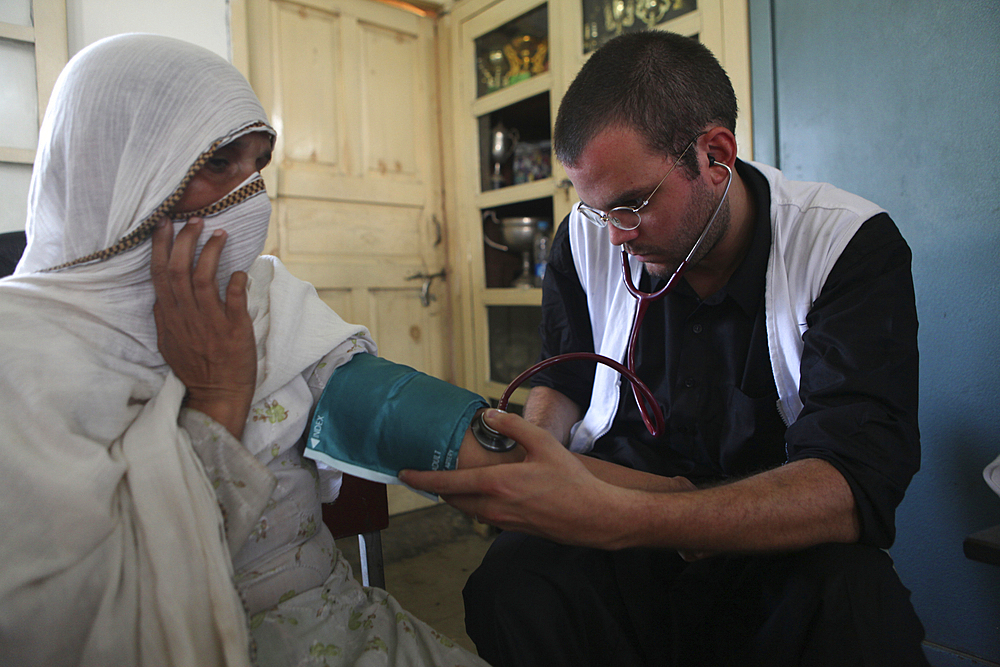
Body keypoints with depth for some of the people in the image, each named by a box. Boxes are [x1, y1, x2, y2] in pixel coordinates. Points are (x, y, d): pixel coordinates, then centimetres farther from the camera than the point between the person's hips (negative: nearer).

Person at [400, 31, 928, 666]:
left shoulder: (854, 246, -14)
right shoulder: (586, 239, -3)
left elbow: (852, 487, -25)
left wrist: (614, 517, -39)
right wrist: (535, 444, -13)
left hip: (775, 544, -1)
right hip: (609, 514, 2)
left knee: (857, 603, -36)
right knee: (512, 591, -30)